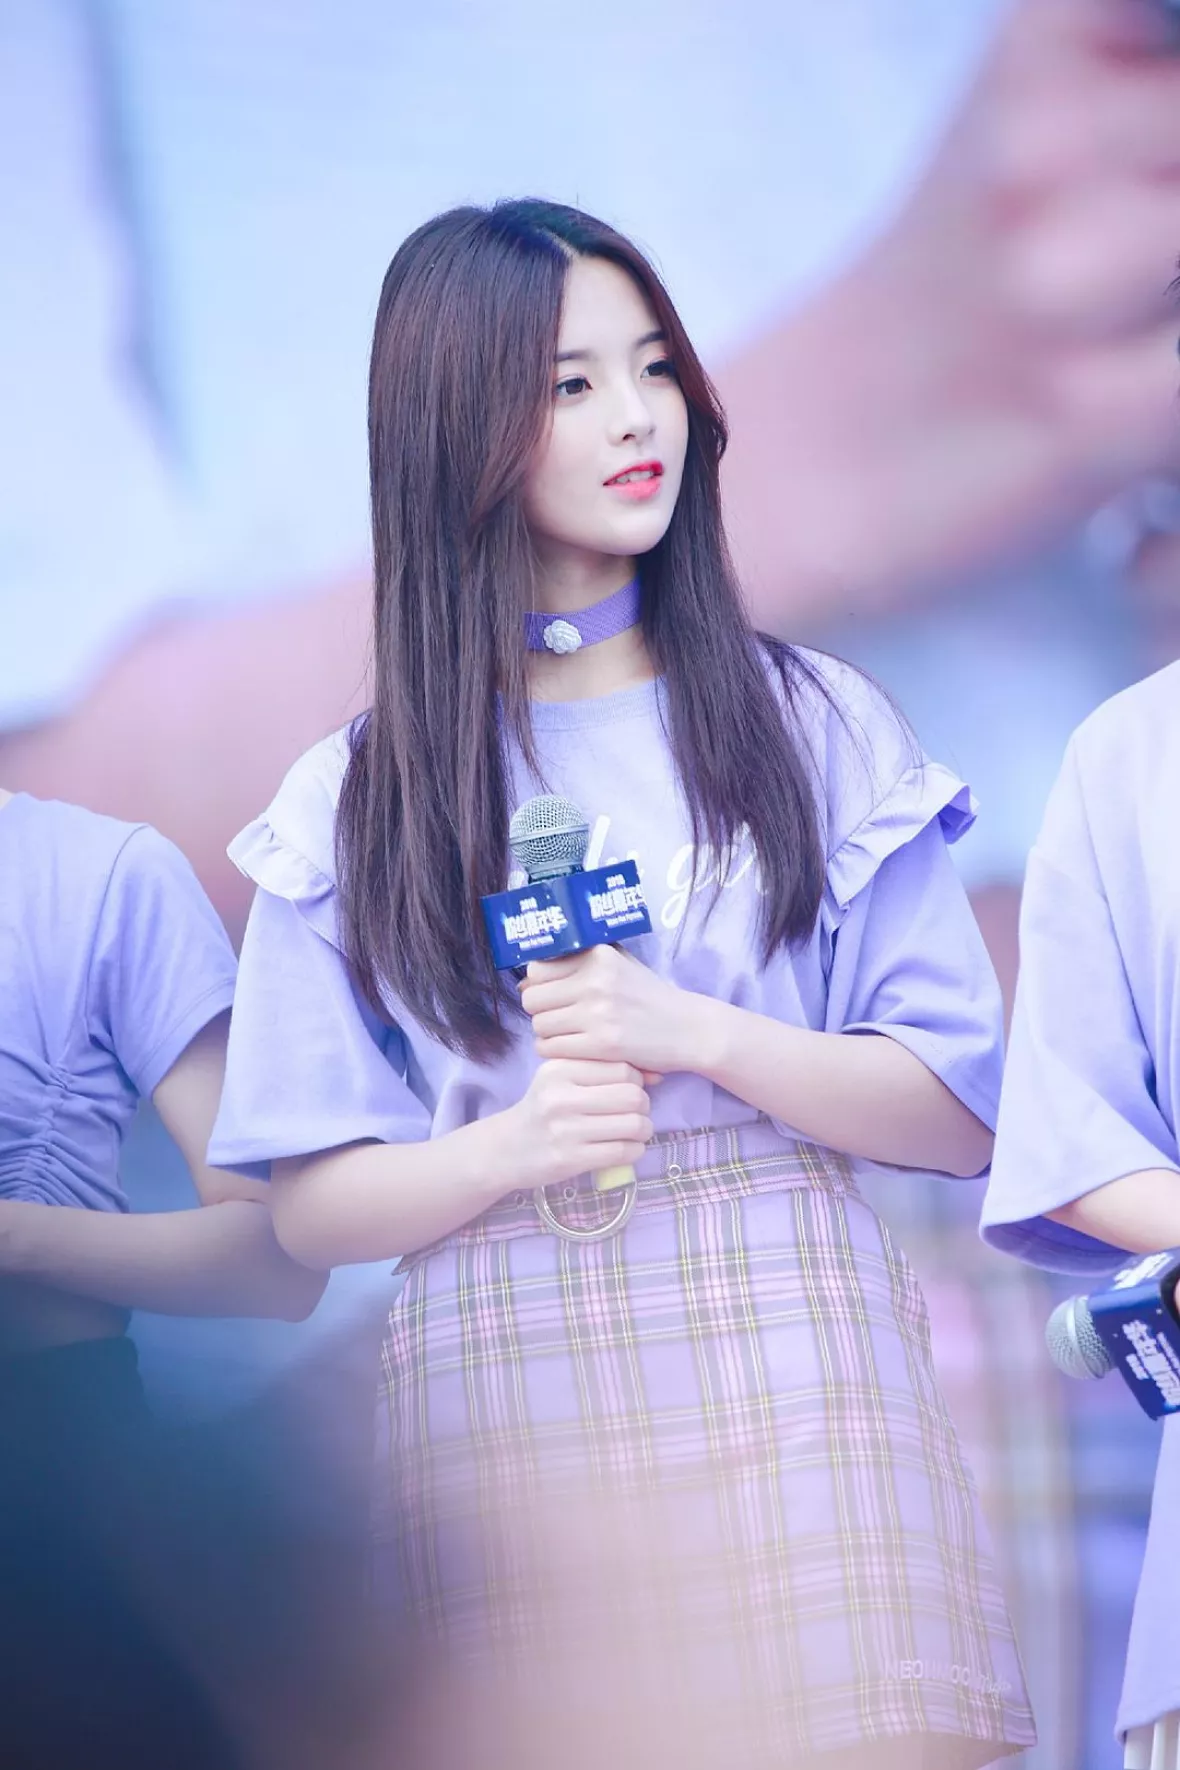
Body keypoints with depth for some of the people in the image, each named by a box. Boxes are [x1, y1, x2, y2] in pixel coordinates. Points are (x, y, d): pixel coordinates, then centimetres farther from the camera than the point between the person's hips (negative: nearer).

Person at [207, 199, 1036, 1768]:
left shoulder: (809, 725, 8)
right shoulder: (355, 804, 8)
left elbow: (965, 1111, 3)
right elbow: (308, 1210, 5)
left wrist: (695, 1037, -11)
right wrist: (521, 1144, -13)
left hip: (793, 1382, 0)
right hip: (506, 1409, 0)